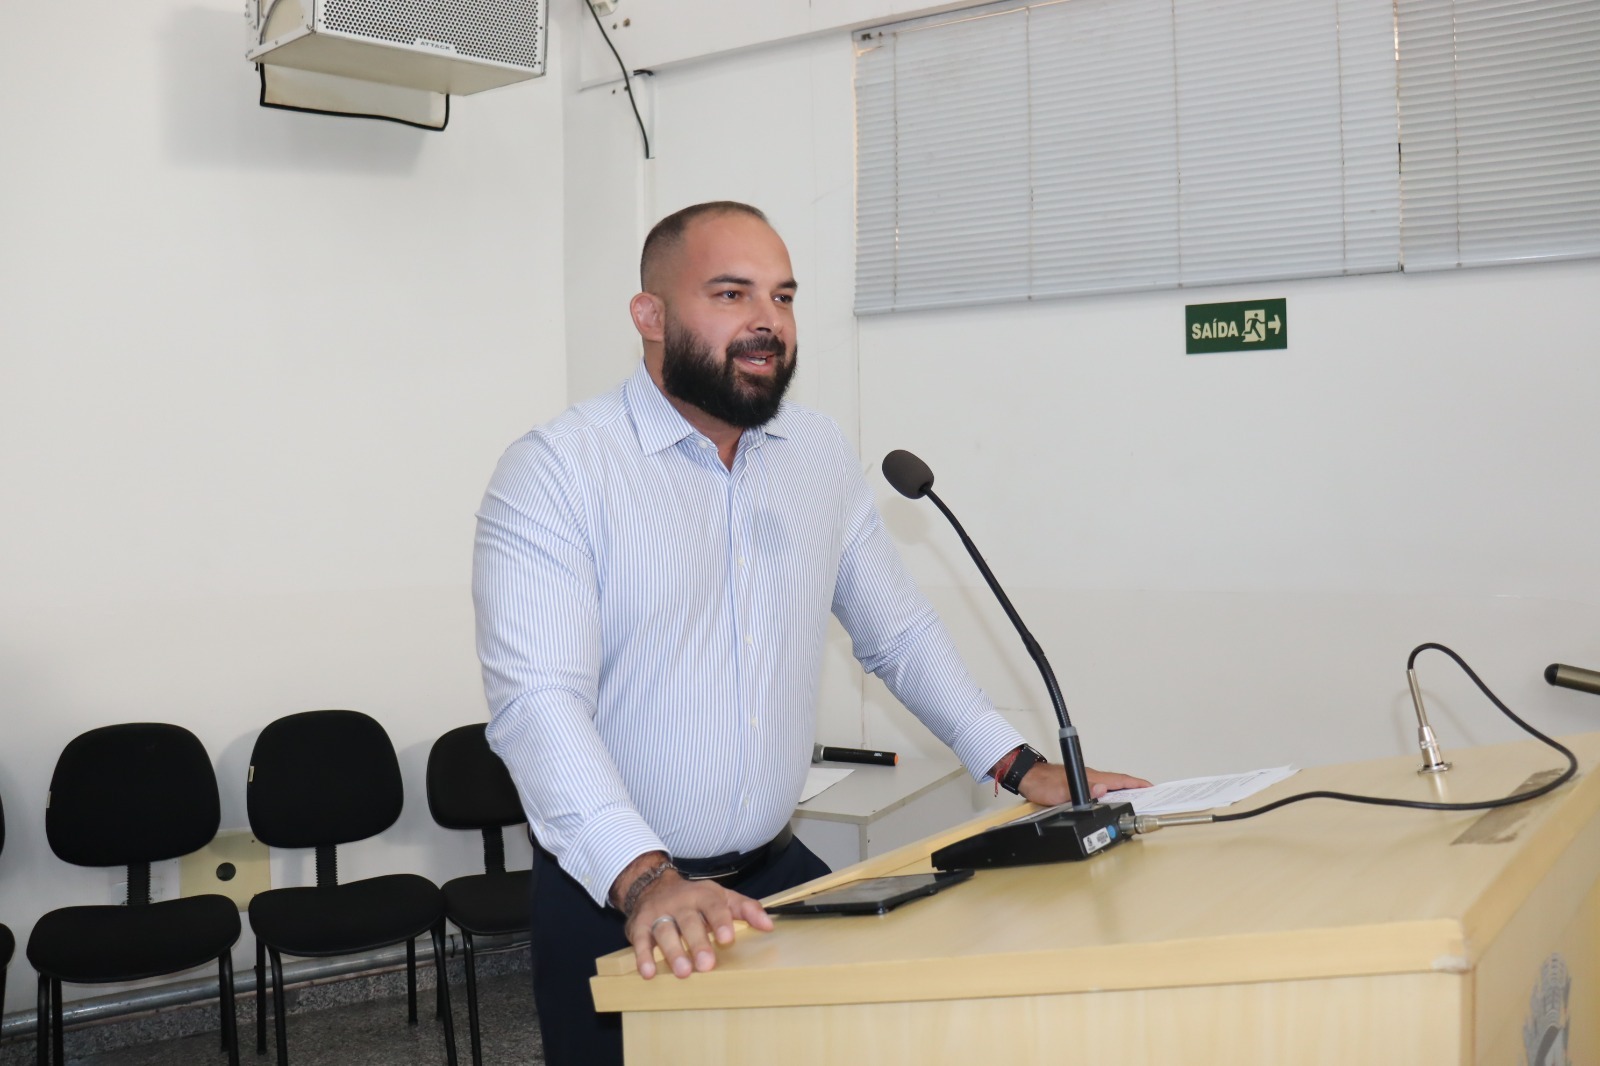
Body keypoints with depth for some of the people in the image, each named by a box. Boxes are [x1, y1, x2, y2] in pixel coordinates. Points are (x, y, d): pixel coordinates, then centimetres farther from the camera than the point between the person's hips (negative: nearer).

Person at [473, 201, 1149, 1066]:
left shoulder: (821, 458, 5)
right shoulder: (555, 471, -12)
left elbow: (898, 632, 15)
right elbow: (537, 700, -22)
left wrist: (1018, 766, 8)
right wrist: (645, 878, -34)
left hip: (778, 874, 5)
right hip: (613, 903, -4)